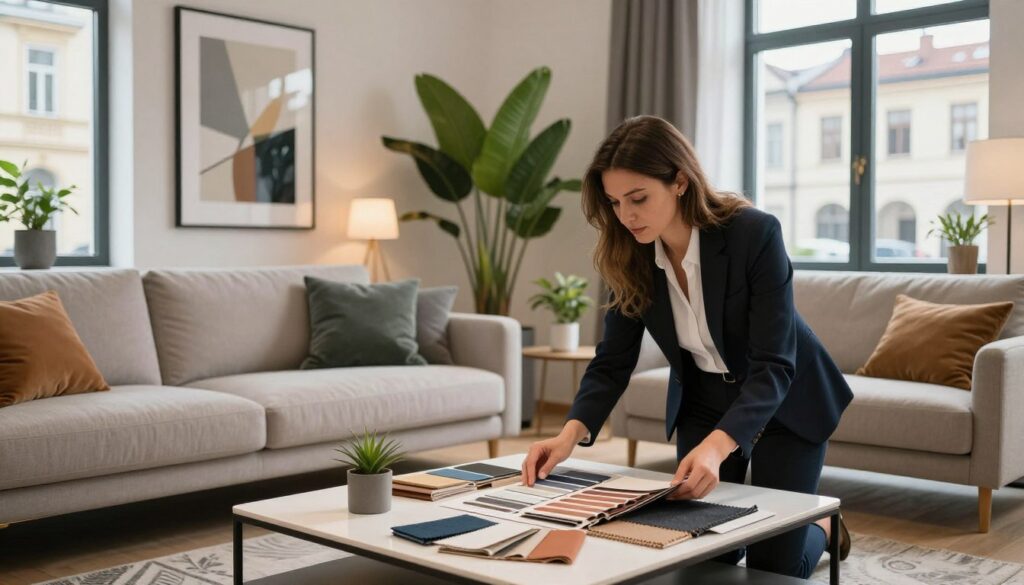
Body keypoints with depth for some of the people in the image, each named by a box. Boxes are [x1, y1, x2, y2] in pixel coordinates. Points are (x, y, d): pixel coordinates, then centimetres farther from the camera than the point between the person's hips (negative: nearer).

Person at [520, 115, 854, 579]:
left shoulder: (755, 234, -31)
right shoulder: (632, 257, -16)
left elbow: (773, 366, -33)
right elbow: (612, 362, -11)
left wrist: (716, 446, -49)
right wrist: (570, 434, -29)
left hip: (785, 399, -4)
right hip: (702, 401, 4)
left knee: (773, 562, -3)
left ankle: (822, 530, 31)